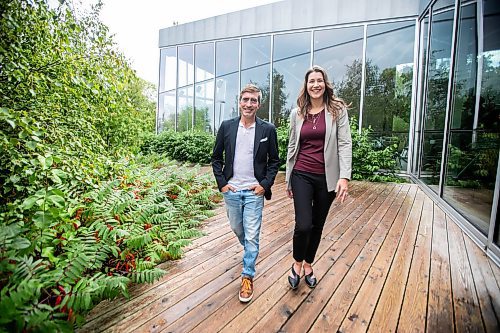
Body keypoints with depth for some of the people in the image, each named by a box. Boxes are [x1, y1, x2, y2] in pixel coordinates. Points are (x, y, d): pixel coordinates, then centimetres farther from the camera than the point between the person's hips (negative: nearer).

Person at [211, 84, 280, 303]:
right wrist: (221, 183, -1)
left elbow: (274, 161, 2)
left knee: (252, 236, 1)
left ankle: (247, 276, 21)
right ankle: (249, 250, 51)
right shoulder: (227, 126, 0)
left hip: (254, 192, -2)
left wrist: (265, 184, -7)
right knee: (237, 229, 20)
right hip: (231, 190, 3)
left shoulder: (268, 129, -4)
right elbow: (216, 157, 6)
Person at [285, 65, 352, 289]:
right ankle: (297, 263, 22)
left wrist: (344, 176, -16)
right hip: (302, 176, 0)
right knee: (303, 225, -9)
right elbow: (292, 147, 9)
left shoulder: (337, 110, 0)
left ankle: (308, 264, 37)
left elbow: (345, 144, -5)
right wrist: (288, 178, 10)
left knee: (318, 225, 12)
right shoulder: (297, 113, 6)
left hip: (327, 177, 0)